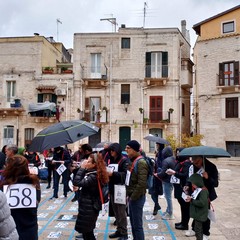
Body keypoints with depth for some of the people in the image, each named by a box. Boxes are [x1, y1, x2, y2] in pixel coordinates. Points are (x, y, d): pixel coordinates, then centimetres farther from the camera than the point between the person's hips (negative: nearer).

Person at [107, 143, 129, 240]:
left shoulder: (124, 160, -9)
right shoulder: (110, 160, 11)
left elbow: (125, 174, -19)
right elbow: (108, 170, 18)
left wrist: (113, 173, -27)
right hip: (112, 189, 7)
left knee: (121, 212, 0)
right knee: (116, 211, 14)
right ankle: (119, 230, 26)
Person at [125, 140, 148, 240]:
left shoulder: (141, 162, -19)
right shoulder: (133, 161, 11)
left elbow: (142, 183, -25)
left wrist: (133, 197, -17)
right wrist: (128, 195, 12)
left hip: (137, 198, -9)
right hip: (132, 196, 9)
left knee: (137, 225, 0)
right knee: (133, 223, 19)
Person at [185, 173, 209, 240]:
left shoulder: (203, 191, -23)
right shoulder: (197, 190, 8)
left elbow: (202, 203, -30)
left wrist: (191, 200, -22)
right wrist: (190, 198, -1)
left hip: (200, 215, -10)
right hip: (197, 214, 10)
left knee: (198, 229, -2)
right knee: (199, 229, 20)